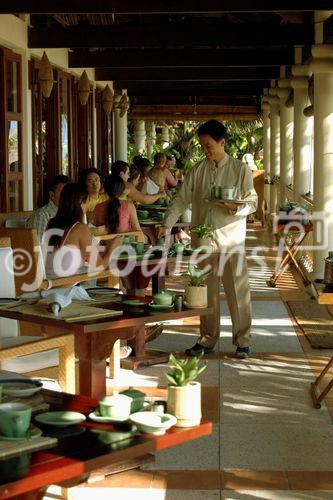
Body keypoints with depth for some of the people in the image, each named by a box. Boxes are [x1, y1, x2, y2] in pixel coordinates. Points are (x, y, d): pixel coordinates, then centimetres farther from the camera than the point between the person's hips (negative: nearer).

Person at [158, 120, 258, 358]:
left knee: (238, 290, 0)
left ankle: (243, 340, 12)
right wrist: (166, 225, -6)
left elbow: (252, 202, 1)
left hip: (231, 240, -3)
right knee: (206, 291, 9)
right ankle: (208, 338, 21)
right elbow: (181, 200, 5)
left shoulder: (240, 169, 0)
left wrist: (235, 207, -19)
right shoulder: (197, 170, 7)